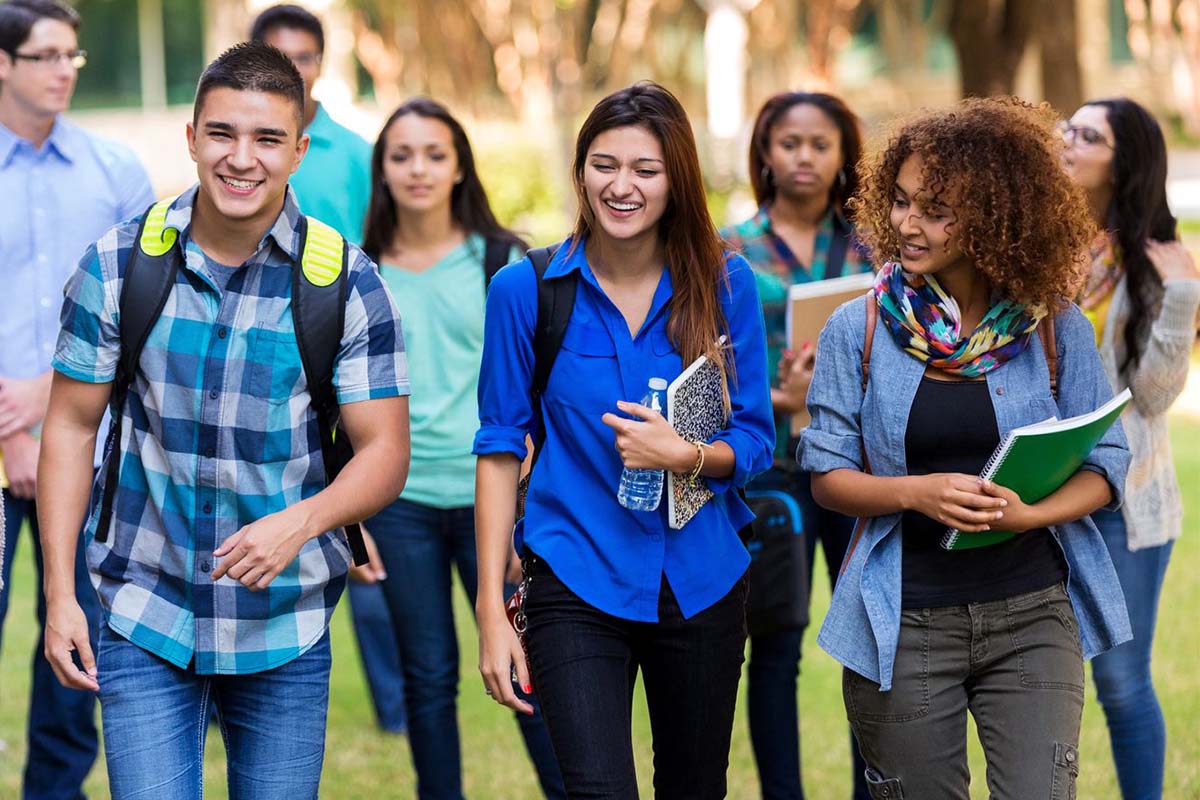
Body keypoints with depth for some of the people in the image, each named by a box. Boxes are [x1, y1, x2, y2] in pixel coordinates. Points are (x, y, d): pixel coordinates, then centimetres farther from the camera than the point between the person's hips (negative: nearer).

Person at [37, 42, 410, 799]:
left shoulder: (347, 284, -5)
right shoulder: (117, 267, -2)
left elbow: (385, 450, -4)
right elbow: (72, 426, 3)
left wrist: (300, 522, -24)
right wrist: (59, 593, -2)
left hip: (287, 630, 0)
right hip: (145, 621, 0)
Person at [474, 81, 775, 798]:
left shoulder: (726, 283, -2)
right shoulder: (527, 290, -5)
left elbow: (755, 443, 2)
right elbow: (501, 449, -2)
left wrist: (683, 455, -20)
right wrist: (492, 611, -6)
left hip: (702, 581, 3)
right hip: (578, 583, -2)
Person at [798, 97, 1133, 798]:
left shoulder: (1056, 327, -1)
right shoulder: (858, 329, 0)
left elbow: (1105, 465, 1)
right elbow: (827, 476, 0)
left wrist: (1028, 514, -19)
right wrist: (916, 492, -19)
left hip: (1033, 615, 0)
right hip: (905, 627, 1)